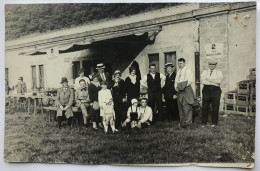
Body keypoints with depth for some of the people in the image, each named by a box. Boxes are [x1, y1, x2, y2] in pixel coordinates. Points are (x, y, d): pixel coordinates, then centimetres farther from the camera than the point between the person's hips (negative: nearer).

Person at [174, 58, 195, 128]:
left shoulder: (188, 70, -1)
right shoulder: (178, 72, 20)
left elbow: (191, 80, -11)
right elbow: (176, 81, 21)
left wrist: (183, 86, -16)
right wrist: (176, 87, 1)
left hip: (186, 90, -7)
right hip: (179, 91, 7)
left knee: (186, 106, -10)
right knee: (180, 107, 6)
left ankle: (187, 122, -8)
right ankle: (182, 122, 11)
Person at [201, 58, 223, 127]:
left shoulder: (219, 72, 8)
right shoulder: (204, 72, 11)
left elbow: (219, 81, -12)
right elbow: (203, 81, -7)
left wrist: (208, 79, -9)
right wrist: (214, 83, -11)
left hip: (216, 90, -1)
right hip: (206, 90, 1)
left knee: (215, 107, 1)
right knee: (205, 107, 2)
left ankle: (214, 123, 14)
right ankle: (204, 122, 12)